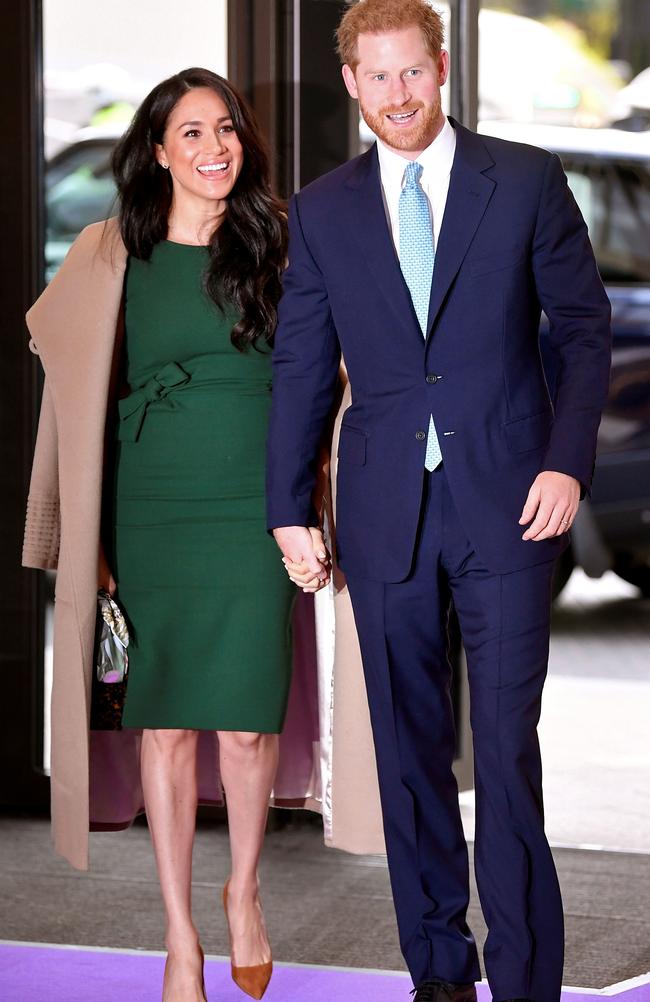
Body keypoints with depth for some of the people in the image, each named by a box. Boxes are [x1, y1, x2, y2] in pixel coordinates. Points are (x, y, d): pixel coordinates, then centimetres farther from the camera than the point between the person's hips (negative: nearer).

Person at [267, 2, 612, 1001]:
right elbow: (301, 368, 10)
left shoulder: (527, 180, 2)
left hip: (507, 501, -2)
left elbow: (584, 329, 3)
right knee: (408, 748, 8)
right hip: (385, 508, 3)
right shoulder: (322, 211, 8)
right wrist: (290, 509, 7)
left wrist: (568, 462, -8)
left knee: (507, 745, -5)